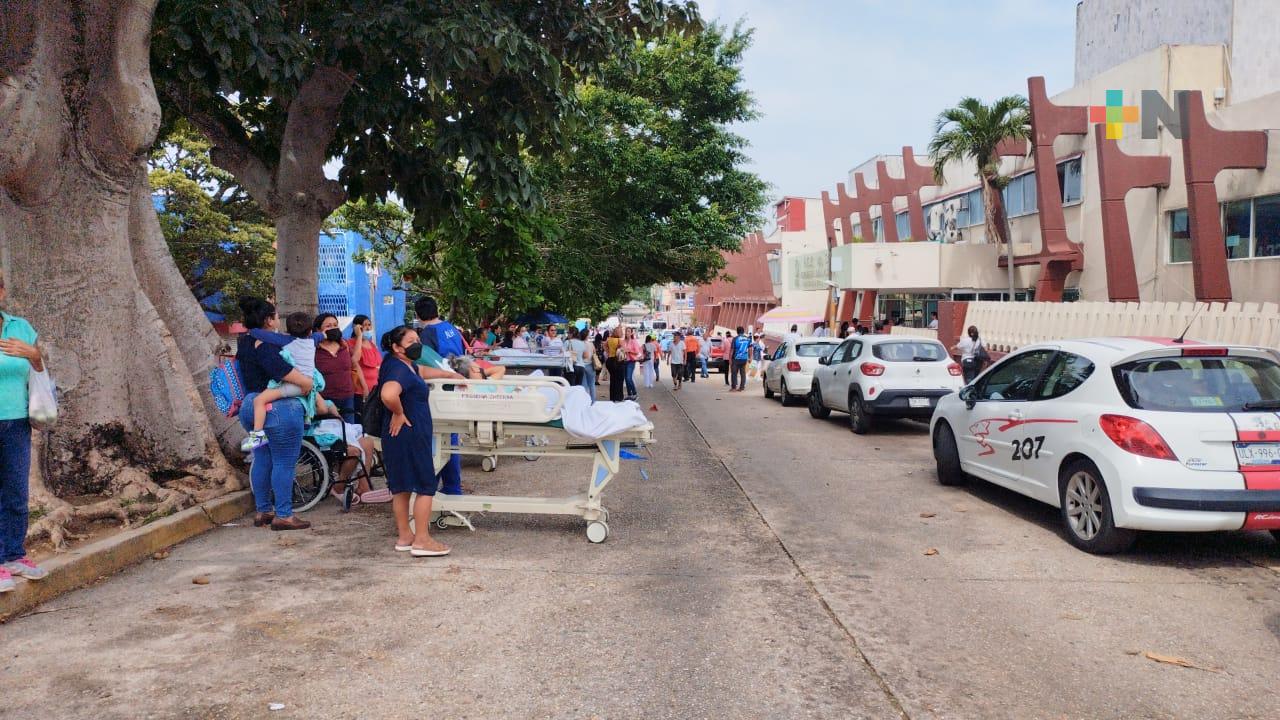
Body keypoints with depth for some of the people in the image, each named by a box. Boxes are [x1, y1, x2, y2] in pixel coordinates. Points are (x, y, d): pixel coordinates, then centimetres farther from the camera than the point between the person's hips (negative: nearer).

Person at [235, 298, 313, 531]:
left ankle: (262, 511, 25)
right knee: (284, 463, -3)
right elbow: (278, 366, -31)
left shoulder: (245, 341, 14)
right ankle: (283, 515, 2)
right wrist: (305, 380, -23)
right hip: (278, 408, -10)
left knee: (262, 460, 17)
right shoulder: (266, 341, -17)